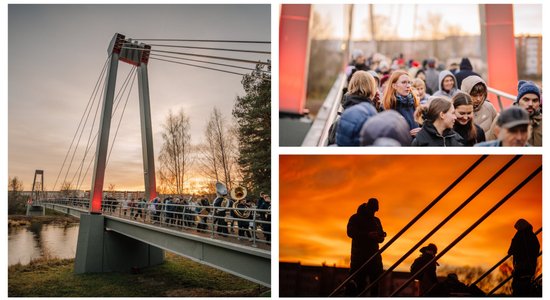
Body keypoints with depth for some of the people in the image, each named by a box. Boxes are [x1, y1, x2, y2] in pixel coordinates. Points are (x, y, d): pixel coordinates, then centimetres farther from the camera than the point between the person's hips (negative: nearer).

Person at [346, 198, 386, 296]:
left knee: (376, 278, -1)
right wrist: (368, 235, -23)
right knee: (359, 280, -11)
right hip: (359, 254, -5)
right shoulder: (356, 218, 3)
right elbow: (350, 232, -13)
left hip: (374, 254, 5)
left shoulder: (376, 220, 20)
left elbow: (380, 239, 19)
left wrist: (381, 236, -7)